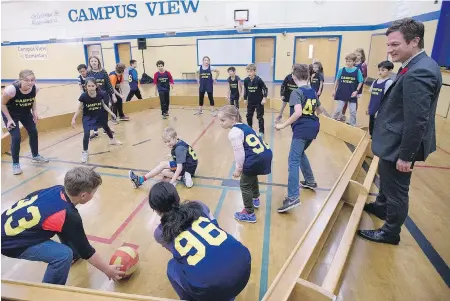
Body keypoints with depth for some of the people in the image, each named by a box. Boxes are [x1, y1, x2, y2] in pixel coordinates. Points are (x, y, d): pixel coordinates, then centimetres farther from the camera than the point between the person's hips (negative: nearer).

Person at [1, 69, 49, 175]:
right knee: (16, 137, -10)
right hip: (10, 114, -5)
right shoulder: (11, 89, -36)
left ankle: (35, 156, 35)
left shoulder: (35, 88, -23)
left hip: (26, 113, 5)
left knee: (33, 132, 13)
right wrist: (9, 119, -20)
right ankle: (15, 164, 8)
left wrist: (34, 111, -9)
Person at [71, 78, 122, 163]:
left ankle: (112, 140, 55)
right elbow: (79, 108, -13)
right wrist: (74, 118, -18)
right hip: (88, 117, -3)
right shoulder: (83, 96, -26)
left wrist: (111, 113, -5)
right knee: (86, 134, -15)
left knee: (106, 127, 25)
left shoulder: (100, 94, -22)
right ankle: (85, 152, 1)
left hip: (99, 115, 3)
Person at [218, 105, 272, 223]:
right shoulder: (244, 126, 18)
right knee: (252, 177, 35)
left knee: (245, 185, 9)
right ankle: (255, 199, 56)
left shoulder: (233, 132, -10)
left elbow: (239, 152, -12)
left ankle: (249, 213, 20)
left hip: (256, 159, -10)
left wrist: (238, 169, 1)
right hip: (266, 154, 10)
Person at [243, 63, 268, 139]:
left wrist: (264, 98, -15)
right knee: (249, 116, 14)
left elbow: (265, 89, -10)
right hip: (250, 102, 5)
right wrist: (245, 99, 13)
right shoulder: (246, 80, -6)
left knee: (260, 117, 1)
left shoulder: (259, 80, -18)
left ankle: (261, 132, 10)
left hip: (259, 102, -4)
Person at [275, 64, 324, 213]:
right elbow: (319, 110, 25)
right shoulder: (313, 91, 14)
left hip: (301, 129, -8)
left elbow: (298, 112, -24)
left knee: (293, 161, -12)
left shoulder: (296, 92, -9)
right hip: (313, 128, 8)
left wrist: (283, 125, -19)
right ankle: (310, 181, 38)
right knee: (300, 153, 28)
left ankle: (293, 197, -21)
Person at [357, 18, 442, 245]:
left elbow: (417, 121, -27)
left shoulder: (418, 73, -26)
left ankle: (391, 232, 29)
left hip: (401, 146, -10)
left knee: (396, 190, 8)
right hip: (396, 142, 10)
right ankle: (381, 207, 53)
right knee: (386, 179, 29)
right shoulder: (418, 66, 6)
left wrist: (405, 156, -22)